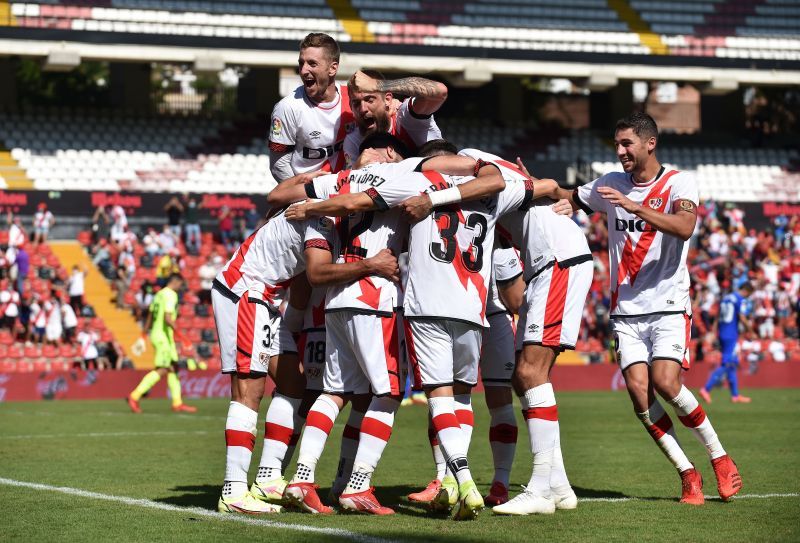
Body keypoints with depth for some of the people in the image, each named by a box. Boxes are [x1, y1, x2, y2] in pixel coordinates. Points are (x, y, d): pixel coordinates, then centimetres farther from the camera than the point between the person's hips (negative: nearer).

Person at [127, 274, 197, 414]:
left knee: (173, 367, 10)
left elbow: (149, 318, 21)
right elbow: (167, 318, -24)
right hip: (164, 335, -10)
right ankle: (134, 396, -13)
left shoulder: (159, 294, 15)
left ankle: (177, 403, 10)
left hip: (155, 333, 10)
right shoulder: (171, 295, -12)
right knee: (161, 370, -9)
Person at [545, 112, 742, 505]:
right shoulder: (610, 185, 11)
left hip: (668, 305, -4)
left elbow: (684, 227, -22)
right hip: (626, 310, 4)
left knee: (665, 384, -20)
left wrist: (635, 207, -32)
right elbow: (567, 199, 24)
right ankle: (687, 474, -3)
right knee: (638, 391, -12)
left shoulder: (678, 183, -4)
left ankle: (719, 457, 2)